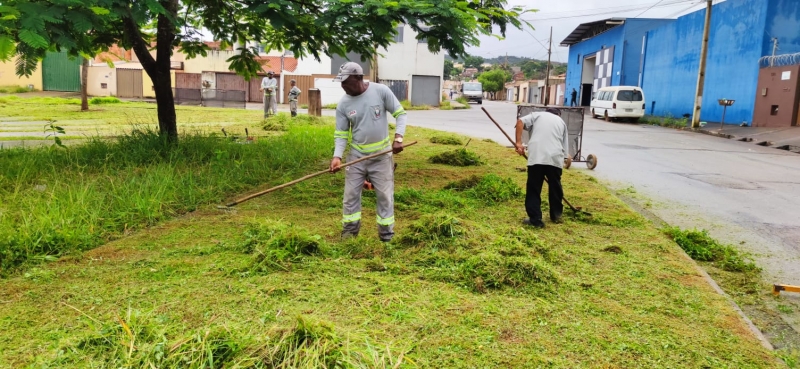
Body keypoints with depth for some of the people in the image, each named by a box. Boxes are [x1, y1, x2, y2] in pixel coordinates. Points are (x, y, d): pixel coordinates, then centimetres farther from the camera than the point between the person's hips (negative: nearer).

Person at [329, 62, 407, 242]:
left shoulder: (381, 91, -12)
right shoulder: (343, 104, -5)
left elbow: (400, 114, -5)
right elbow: (341, 133, -2)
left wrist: (398, 137, -19)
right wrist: (337, 156, -18)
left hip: (381, 155, -2)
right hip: (357, 155, 2)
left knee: (385, 195, 6)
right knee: (351, 194, 6)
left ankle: (386, 235, 19)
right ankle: (350, 231, 22)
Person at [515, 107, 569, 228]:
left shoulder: (537, 114, 22)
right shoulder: (561, 122, 28)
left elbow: (520, 121, 1)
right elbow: (565, 147, 21)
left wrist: (518, 142, 0)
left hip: (536, 156, -2)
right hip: (555, 157, 3)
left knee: (534, 189, 5)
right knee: (555, 187, 21)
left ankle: (535, 219, 4)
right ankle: (556, 215, 35)